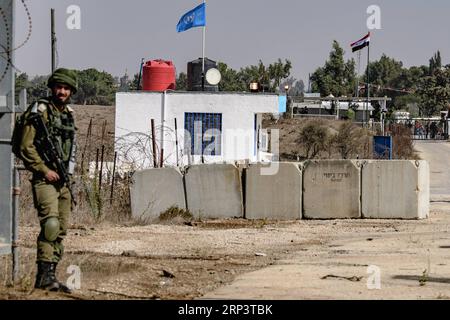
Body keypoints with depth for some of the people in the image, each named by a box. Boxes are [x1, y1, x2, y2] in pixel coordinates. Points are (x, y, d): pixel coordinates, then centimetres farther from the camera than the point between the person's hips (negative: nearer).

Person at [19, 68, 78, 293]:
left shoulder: (68, 114, 15)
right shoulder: (40, 111, -7)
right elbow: (26, 147, -12)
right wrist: (45, 170, -15)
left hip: (63, 180, 8)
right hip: (45, 179, -8)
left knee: (61, 230, 7)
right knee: (50, 224, -20)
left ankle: (50, 275, 12)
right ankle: (44, 275, -20)